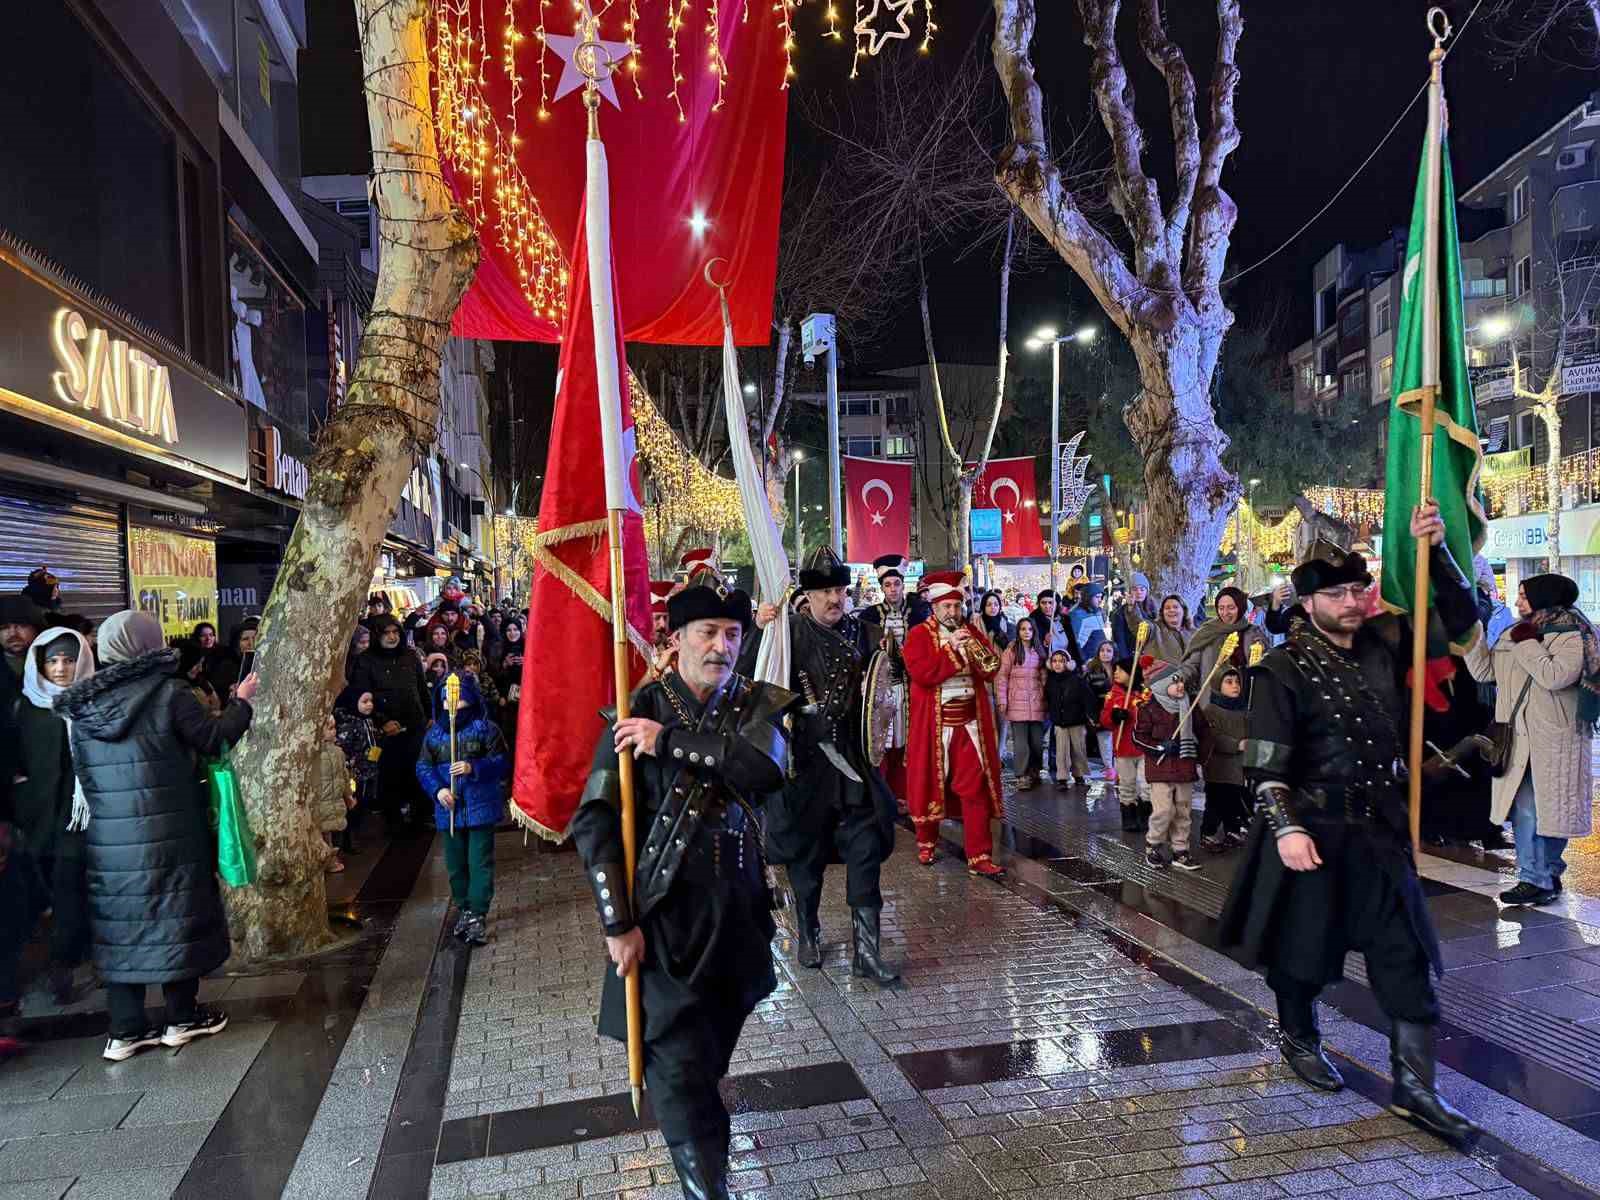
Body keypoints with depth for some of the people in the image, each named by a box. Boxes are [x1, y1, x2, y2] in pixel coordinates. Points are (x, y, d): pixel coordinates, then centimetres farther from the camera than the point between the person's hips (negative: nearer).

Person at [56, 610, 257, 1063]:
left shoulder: (82, 703, 4)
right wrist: (241, 701, 3)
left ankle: (125, 1029, 17)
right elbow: (213, 740, -9)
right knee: (176, 916, 9)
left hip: (108, 837, 5)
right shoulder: (168, 692, -13)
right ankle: (182, 1018, 19)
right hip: (168, 834, -5)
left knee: (122, 923, 11)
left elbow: (80, 770, 12)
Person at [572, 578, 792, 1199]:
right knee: (679, 1060, -2)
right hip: (665, 910, -3)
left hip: (738, 905, 4)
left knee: (713, 1046, 22)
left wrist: (670, 741, -26)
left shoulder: (758, 705, -2)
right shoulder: (640, 712, -9)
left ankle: (698, 1119, 50)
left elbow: (767, 767, -25)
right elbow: (594, 822, -12)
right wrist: (619, 923, -17)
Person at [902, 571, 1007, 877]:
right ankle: (926, 842, 32)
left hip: (970, 723, 3)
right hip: (933, 724, -3)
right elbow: (921, 673, -18)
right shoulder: (919, 635, -4)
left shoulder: (971, 631, 10)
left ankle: (979, 857, 0)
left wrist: (976, 648, -15)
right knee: (930, 783, 10)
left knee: (976, 789, -2)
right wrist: (952, 648, -20)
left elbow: (991, 670, 4)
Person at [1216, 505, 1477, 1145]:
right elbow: (1265, 762, -15)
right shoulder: (1283, 669, -13)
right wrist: (1284, 828, -25)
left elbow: (1460, 617, 10)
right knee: (1302, 942, 11)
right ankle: (1299, 1038, 37)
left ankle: (1414, 1085, 13)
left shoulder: (1384, 642, 4)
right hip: (1311, 825, -5)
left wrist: (1434, 548, -4)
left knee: (1405, 951, 4)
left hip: (1379, 824, 5)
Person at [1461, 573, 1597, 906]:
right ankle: (1535, 878, 10)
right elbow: (1483, 670, 11)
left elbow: (1554, 676, -23)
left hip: (1555, 741, -6)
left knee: (1551, 810, 4)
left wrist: (1527, 643, -14)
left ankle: (1543, 877, 14)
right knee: (1523, 809, 4)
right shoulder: (1515, 634, 11)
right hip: (1520, 740, 6)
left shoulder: (1572, 636, -9)